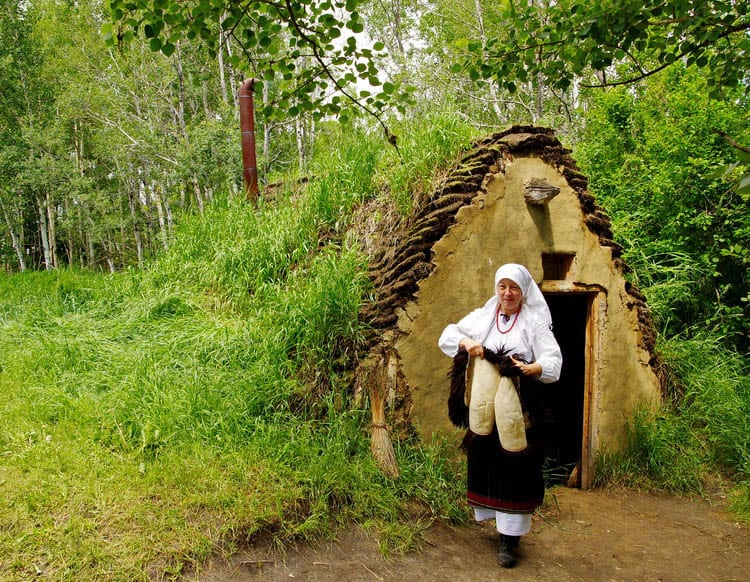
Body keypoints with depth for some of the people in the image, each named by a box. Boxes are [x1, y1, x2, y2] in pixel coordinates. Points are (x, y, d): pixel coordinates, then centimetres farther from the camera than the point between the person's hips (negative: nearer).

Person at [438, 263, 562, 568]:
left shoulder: (534, 322, -2)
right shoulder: (482, 317, 7)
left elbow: (553, 362, -10)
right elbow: (447, 335, 7)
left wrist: (529, 368, -31)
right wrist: (466, 343, -15)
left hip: (520, 408, -3)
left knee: (516, 468, -1)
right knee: (484, 461, 6)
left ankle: (509, 538, 8)